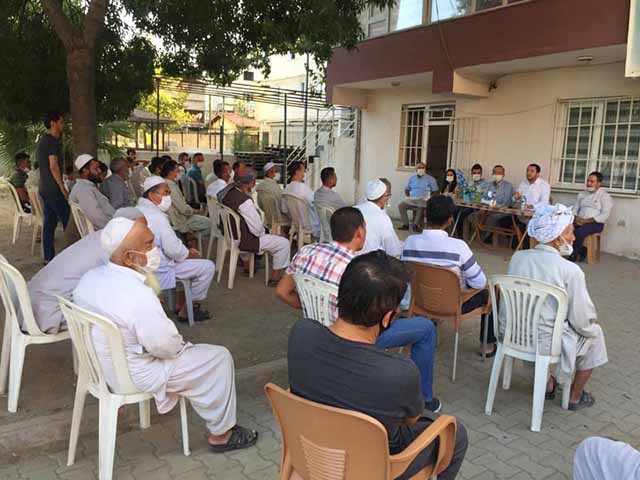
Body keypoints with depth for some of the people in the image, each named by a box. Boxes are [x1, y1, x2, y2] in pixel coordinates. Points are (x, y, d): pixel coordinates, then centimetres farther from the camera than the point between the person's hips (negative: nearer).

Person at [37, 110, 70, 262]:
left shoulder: (42, 140, 18)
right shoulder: (52, 141, -12)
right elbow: (53, 166, -18)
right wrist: (63, 187, -14)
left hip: (44, 188, 9)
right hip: (53, 189, -9)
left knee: (49, 222, 9)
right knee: (66, 219, -4)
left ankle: (48, 257, 12)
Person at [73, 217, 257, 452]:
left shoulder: (90, 277, -7)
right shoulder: (138, 297, -34)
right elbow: (166, 346, -24)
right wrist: (181, 344, -4)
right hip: (133, 377, -9)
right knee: (219, 358, 0)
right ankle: (220, 434, 16)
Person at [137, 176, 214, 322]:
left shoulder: (138, 211, 8)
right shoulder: (157, 217, -23)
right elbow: (174, 250, -23)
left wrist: (187, 251, 8)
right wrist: (191, 253, -3)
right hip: (158, 274, -10)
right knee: (208, 266, -7)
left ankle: (181, 303, 27)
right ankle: (187, 310, 8)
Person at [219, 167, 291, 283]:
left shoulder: (227, 192, -4)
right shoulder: (244, 201, -30)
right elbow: (257, 230, -25)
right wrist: (262, 230, -4)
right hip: (242, 241, -9)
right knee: (284, 243, -3)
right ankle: (275, 278, 10)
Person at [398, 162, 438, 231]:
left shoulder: (430, 179, 5)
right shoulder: (412, 178, 17)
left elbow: (435, 191, 4)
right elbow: (407, 189, 23)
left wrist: (429, 197, -11)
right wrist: (408, 196, 6)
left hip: (424, 200, -4)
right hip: (412, 200, 4)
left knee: (421, 207, -38)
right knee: (401, 205, -20)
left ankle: (416, 224, -31)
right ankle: (405, 224, -15)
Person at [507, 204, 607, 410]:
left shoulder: (517, 257, -5)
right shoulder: (570, 271, -21)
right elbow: (582, 322, -12)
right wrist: (591, 328, 9)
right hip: (544, 344, -5)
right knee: (594, 334, 22)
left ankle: (547, 384, 44)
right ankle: (575, 398, 35)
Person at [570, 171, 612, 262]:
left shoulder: (605, 196, 0)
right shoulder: (582, 194, 19)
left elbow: (605, 216, -10)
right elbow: (575, 209, 15)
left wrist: (586, 221, -18)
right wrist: (576, 219, -9)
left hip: (595, 223, -5)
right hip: (579, 222, 5)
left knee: (578, 233, -36)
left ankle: (573, 256, -16)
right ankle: (581, 251, -12)